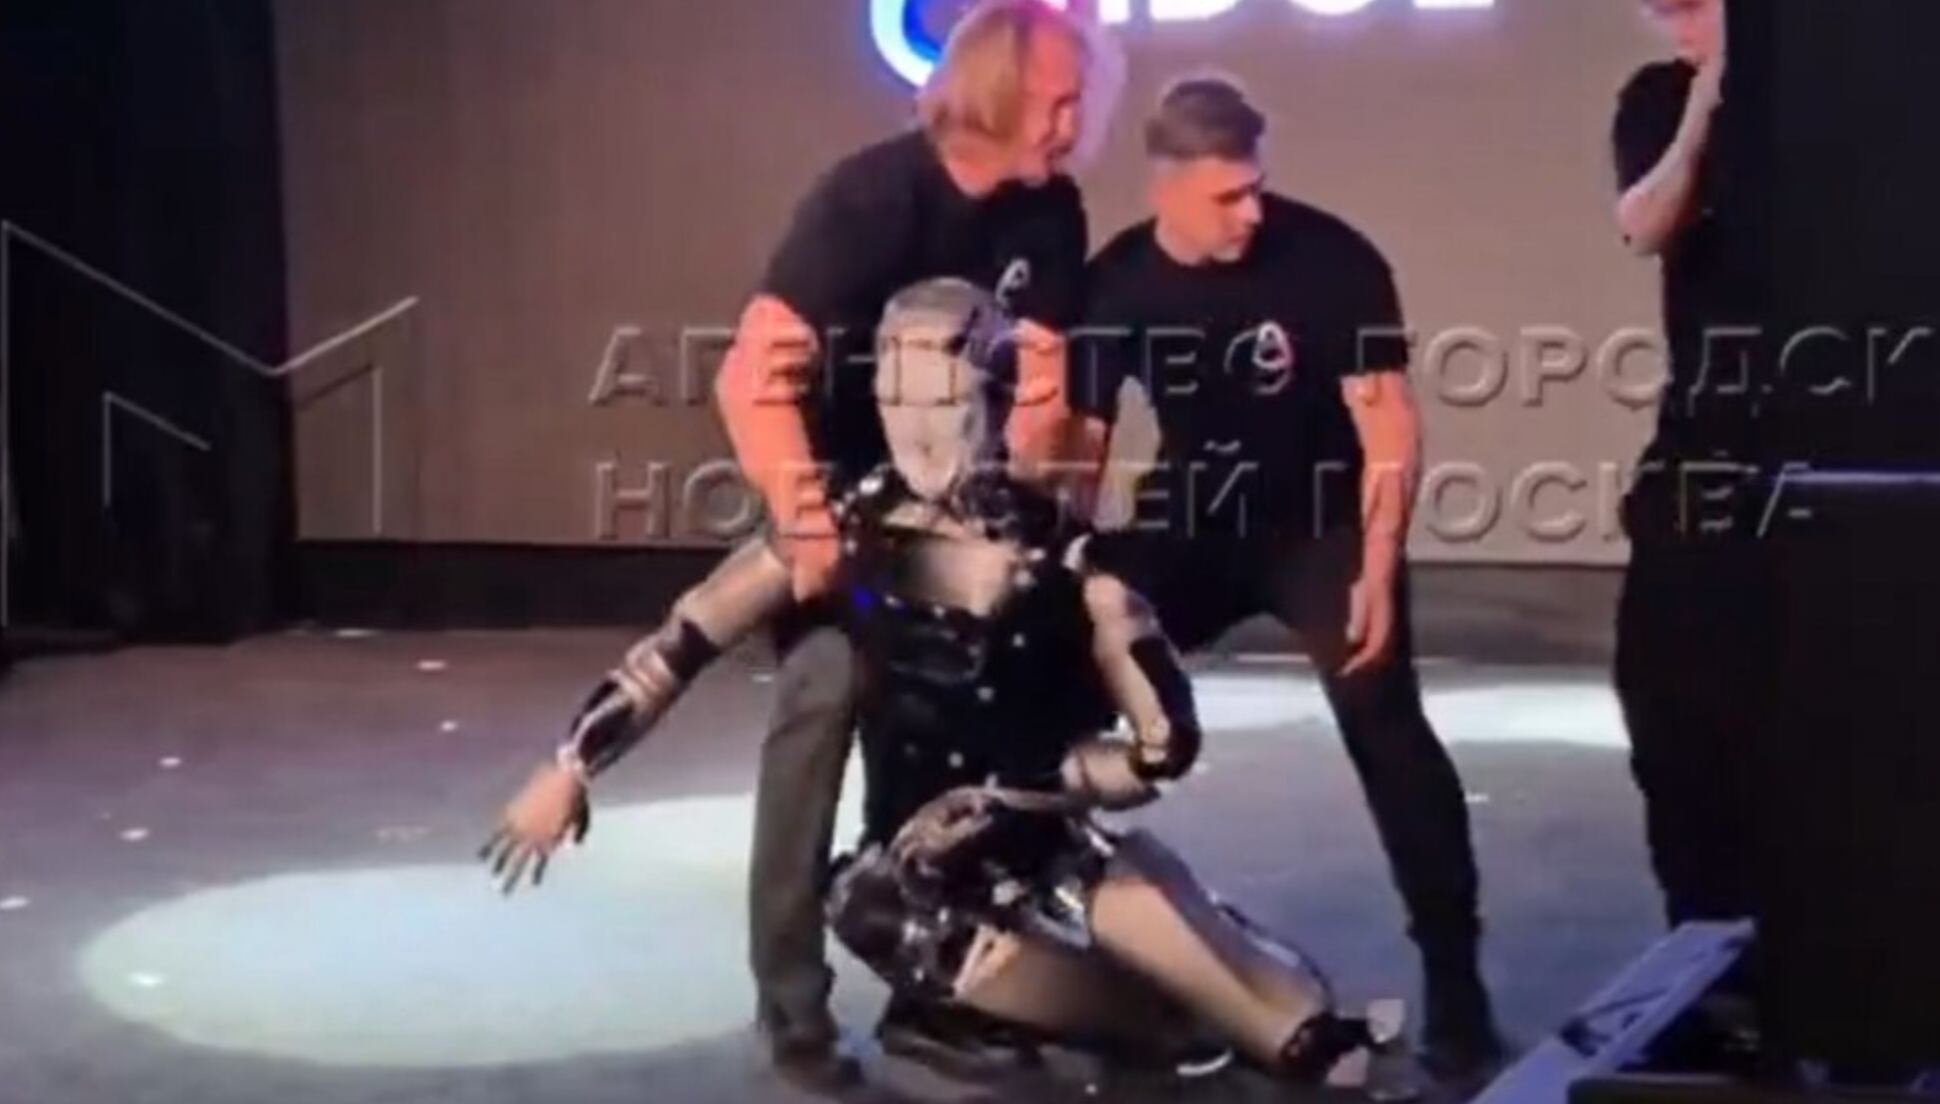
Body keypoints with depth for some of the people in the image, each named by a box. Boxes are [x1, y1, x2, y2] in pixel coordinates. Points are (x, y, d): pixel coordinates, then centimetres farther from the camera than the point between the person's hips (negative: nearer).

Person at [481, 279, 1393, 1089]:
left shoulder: (1063, 551, -9)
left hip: (1057, 860, 1)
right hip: (917, 890, -1)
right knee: (1192, 1019, -19)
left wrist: (1002, 797, -13)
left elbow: (1167, 741, -9)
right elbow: (678, 648, -4)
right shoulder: (845, 534, -8)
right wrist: (570, 768, -8)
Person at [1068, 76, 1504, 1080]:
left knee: (1385, 722, -21)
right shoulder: (1114, 283, -11)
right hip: (1188, 522, 4)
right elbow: (1075, 447, -2)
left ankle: (1455, 982, -12)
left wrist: (1378, 573, -26)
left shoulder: (1330, 260, -22)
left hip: (1322, 523, -3)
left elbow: (1389, 425, -19)